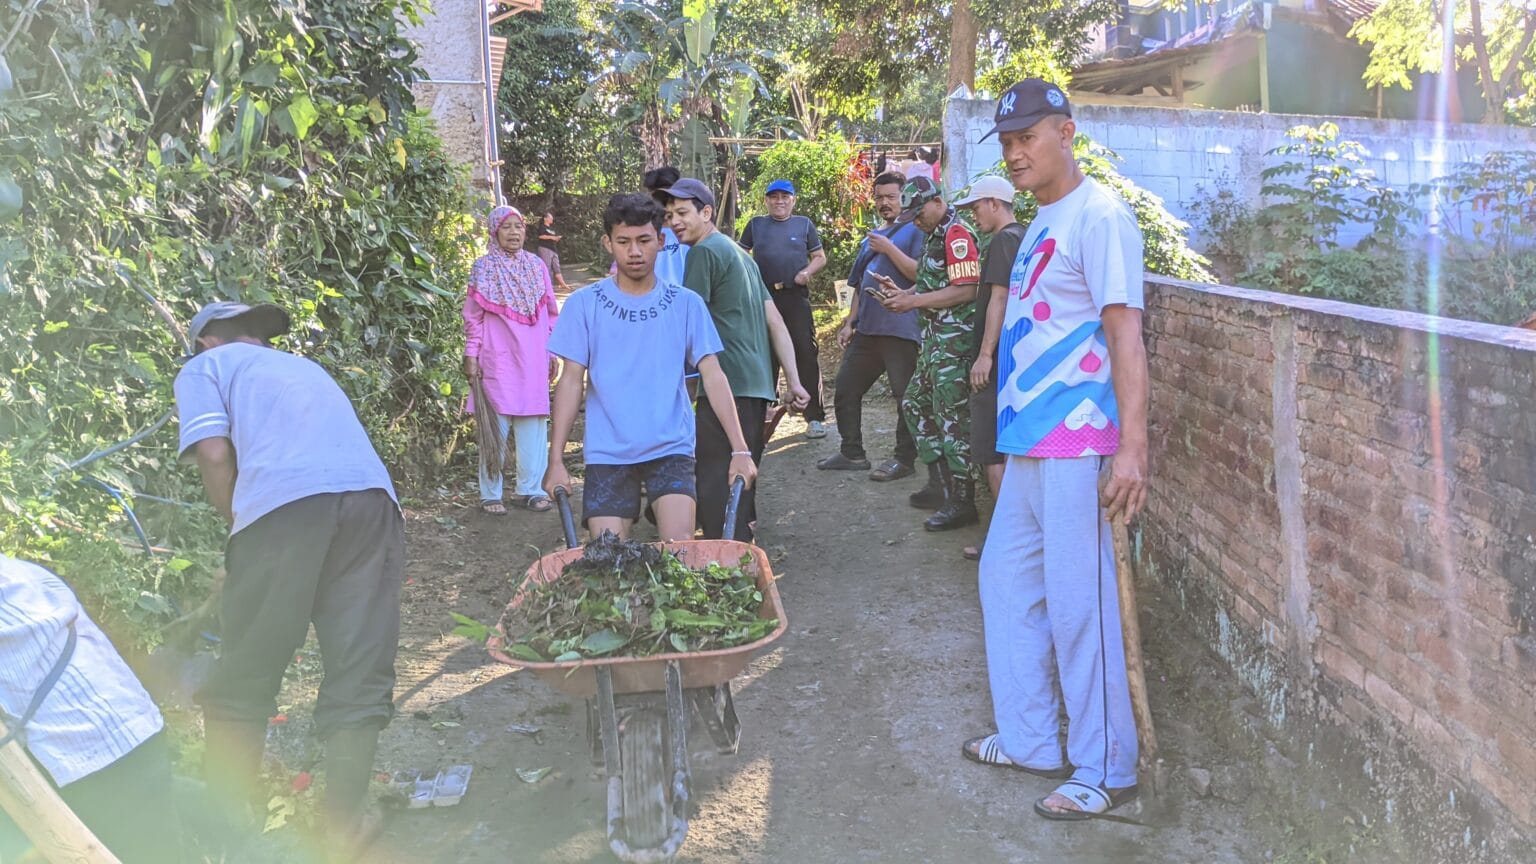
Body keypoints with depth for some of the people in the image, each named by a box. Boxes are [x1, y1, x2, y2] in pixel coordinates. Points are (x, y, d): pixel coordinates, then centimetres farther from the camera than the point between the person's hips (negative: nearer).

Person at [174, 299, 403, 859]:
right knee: (359, 675, 9)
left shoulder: (204, 367, 21)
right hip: (371, 498, 5)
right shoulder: (302, 365, 37)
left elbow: (214, 454, 3)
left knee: (242, 681, 10)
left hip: (285, 504, -4)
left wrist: (237, 526, 18)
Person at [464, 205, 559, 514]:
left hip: (533, 361, 3)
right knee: (495, 426, -2)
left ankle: (530, 489, 14)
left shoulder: (537, 265, 10)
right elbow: (473, 318, 2)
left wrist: (552, 352, 13)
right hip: (497, 361, -3)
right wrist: (471, 356, -4)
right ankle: (490, 494, 6)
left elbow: (551, 313, 15)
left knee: (533, 425, 5)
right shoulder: (483, 268, 2)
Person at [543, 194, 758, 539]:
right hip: (607, 454, 0)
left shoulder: (686, 304, 2)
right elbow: (571, 381, 1)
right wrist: (555, 460, -5)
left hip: (671, 449, 0)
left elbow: (713, 376, 0)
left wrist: (740, 449, -8)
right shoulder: (584, 304, 1)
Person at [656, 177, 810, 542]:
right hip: (757, 386, 10)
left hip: (727, 386, -10)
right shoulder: (739, 253, 21)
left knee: (717, 488, -8)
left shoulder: (705, 252, -6)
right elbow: (775, 322, 17)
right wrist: (793, 380, 15)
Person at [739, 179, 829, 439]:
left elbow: (820, 257, 12)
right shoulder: (756, 224, 12)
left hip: (796, 297, -1)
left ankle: (815, 417, -4)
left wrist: (807, 271, -7)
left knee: (806, 354, -8)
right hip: (763, 298, 2)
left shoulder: (804, 224, 10)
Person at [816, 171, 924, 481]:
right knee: (845, 389, 10)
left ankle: (904, 458, 7)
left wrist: (889, 248, -14)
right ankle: (852, 453, 20)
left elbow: (921, 274, -13)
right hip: (867, 329, 8)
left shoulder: (915, 231, 0)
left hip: (900, 330, -8)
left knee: (906, 396, -4)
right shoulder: (871, 238, 22)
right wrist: (849, 322, 17)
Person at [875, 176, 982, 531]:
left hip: (954, 341, -11)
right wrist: (903, 292, 8)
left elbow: (966, 291, -22)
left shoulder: (957, 235, -14)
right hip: (934, 340, 11)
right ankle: (941, 484, 24)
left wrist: (914, 301, -20)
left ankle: (961, 502, 0)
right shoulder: (935, 236, 18)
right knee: (915, 406, 16)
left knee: (952, 420, -7)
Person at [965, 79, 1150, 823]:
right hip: (1027, 440, 10)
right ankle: (1029, 739, 29)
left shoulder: (1098, 216, -12)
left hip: (1074, 444, -9)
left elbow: (1125, 333, -19)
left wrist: (1133, 445, -24)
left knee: (1076, 603, -3)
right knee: (1006, 582, 15)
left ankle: (1104, 770, 11)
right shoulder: (1041, 221, 15)